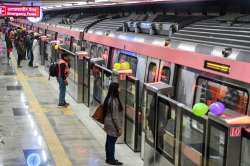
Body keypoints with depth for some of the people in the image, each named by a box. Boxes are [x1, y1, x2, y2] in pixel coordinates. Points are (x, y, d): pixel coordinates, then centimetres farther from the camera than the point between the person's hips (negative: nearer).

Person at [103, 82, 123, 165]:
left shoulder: (109, 98, 5)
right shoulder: (114, 101, -24)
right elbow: (115, 116, -22)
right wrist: (119, 127, -16)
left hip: (108, 123, 9)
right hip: (113, 125, -9)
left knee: (109, 141, 17)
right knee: (111, 142, 2)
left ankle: (109, 158, 28)